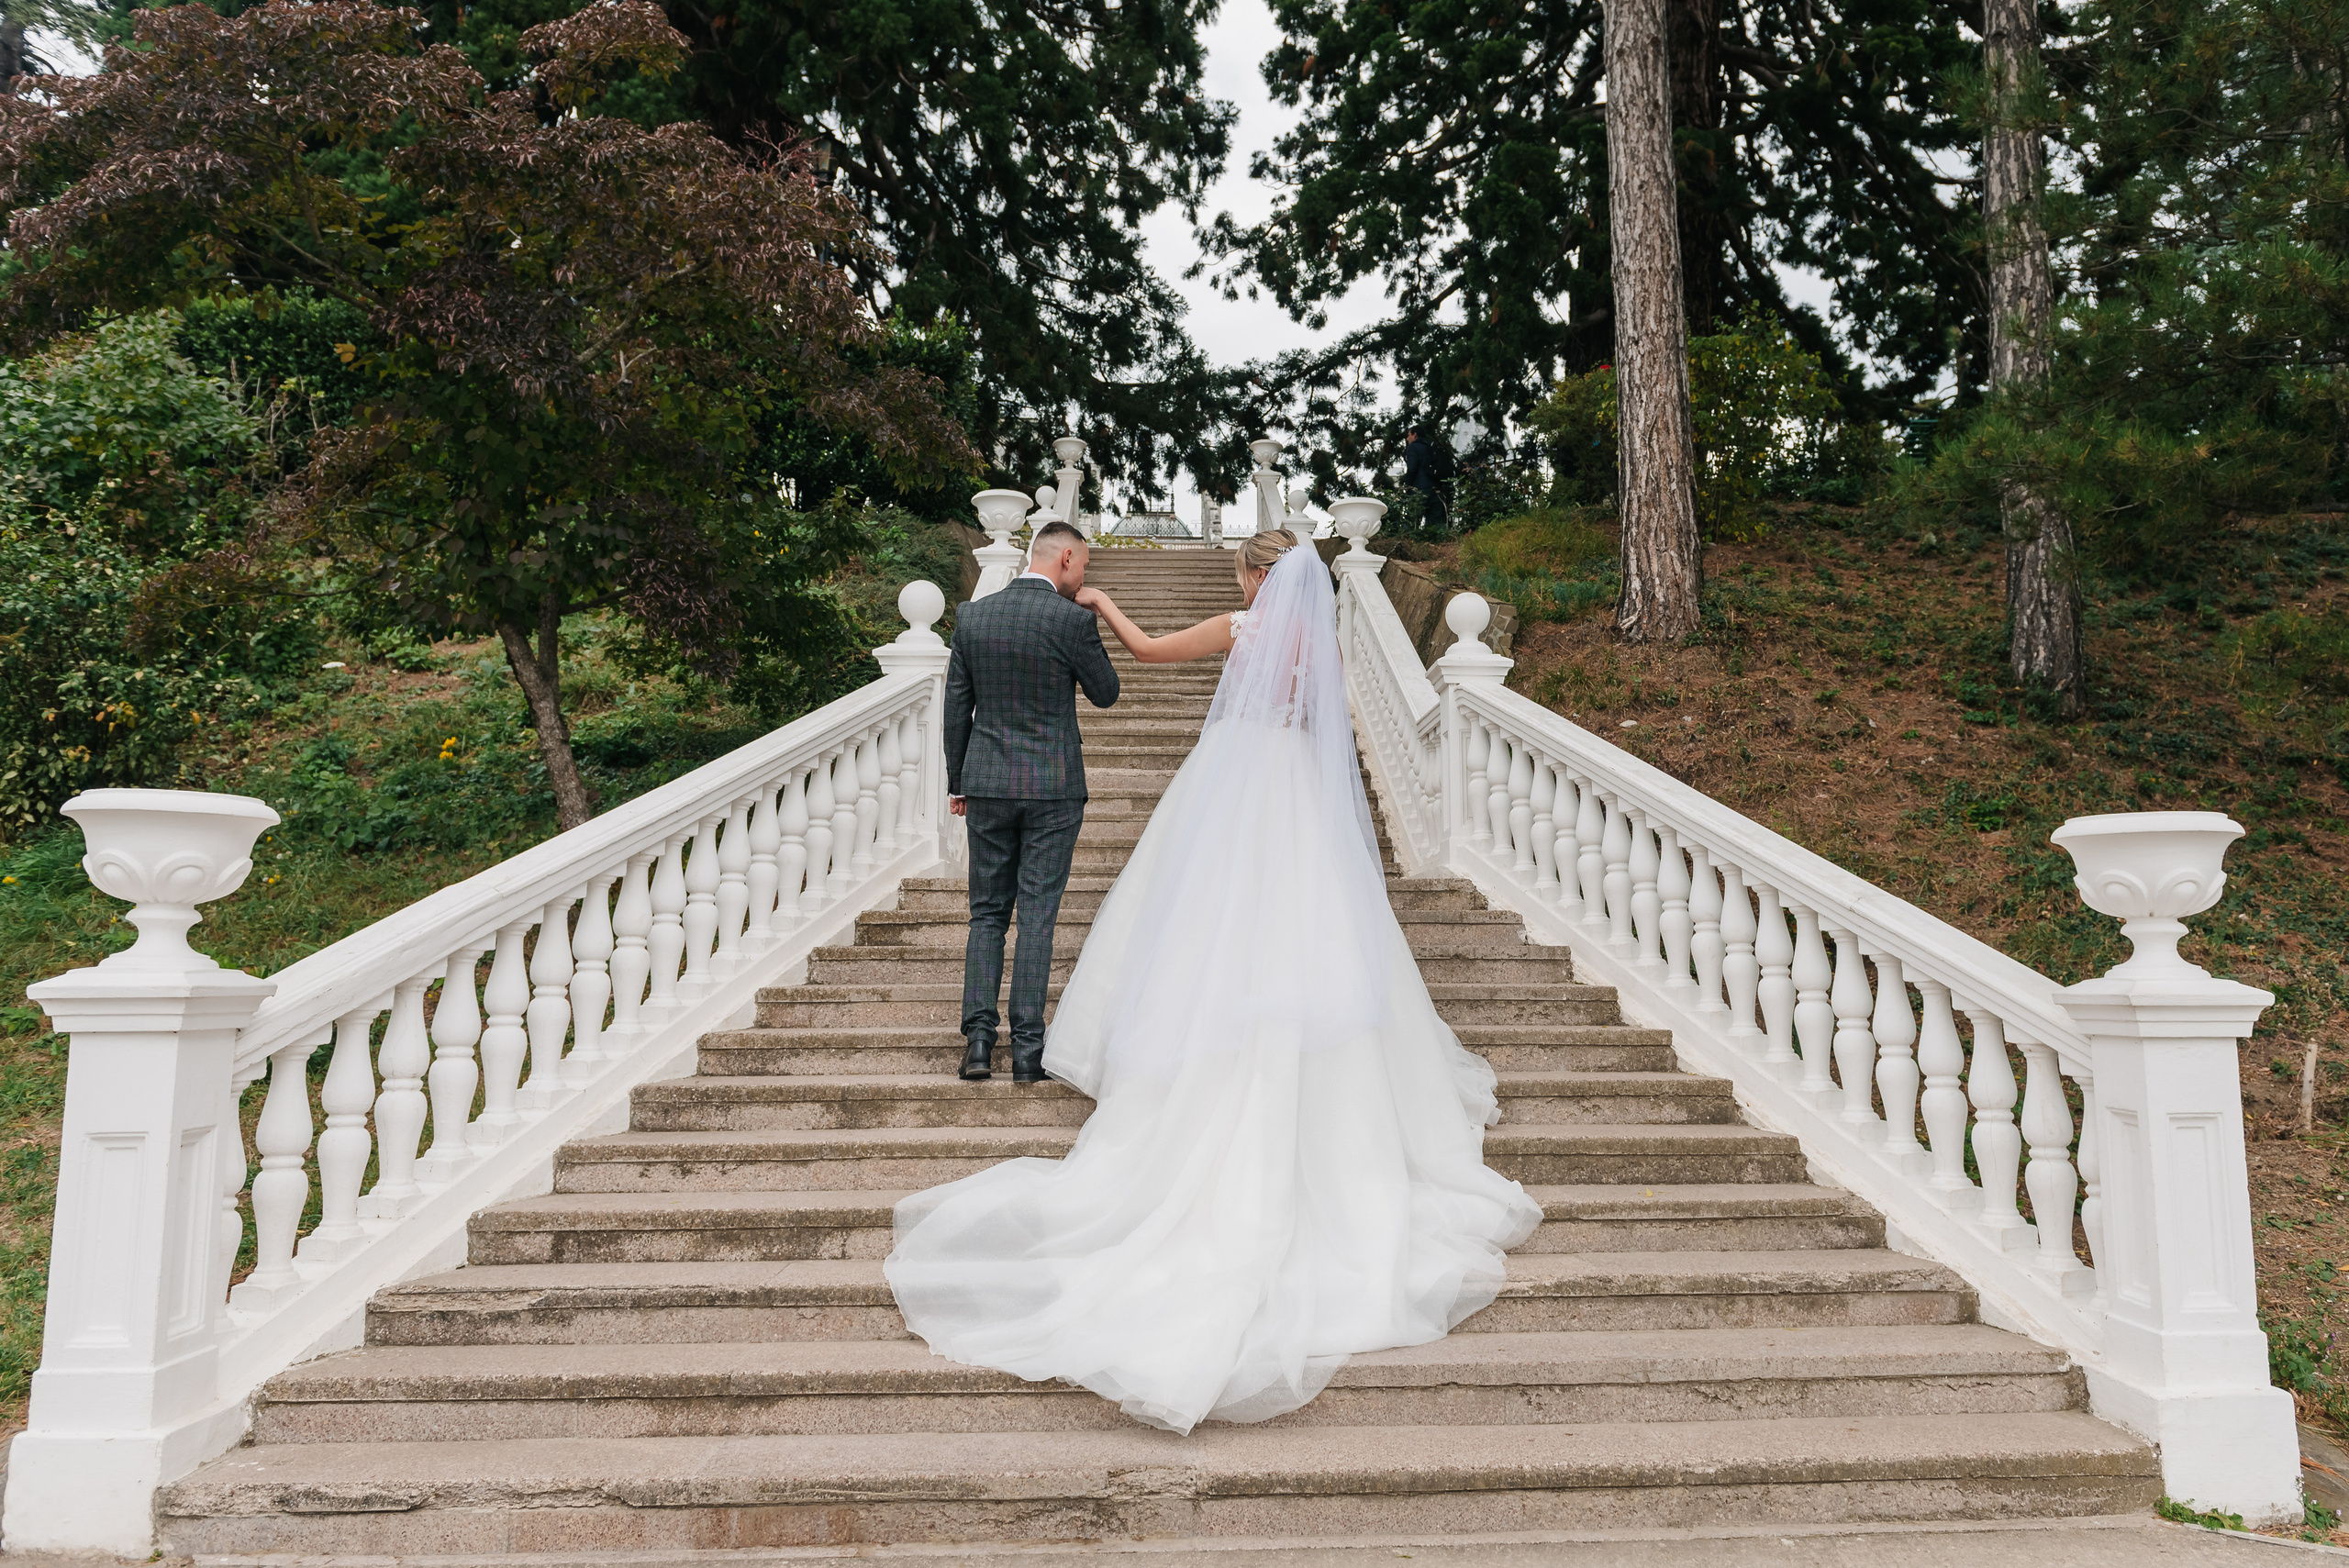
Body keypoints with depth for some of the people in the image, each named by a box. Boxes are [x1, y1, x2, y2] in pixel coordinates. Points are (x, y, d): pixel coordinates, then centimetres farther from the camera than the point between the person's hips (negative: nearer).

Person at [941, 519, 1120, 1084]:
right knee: (1037, 916, 2)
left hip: (986, 785, 3)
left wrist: (956, 783, 15)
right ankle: (1027, 1049, 3)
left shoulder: (971, 615, 3)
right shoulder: (1073, 619, -10)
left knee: (986, 914, 11)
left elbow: (957, 706, 7)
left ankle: (978, 1041, 4)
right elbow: (1105, 693, 2)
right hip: (1052, 787, -3)